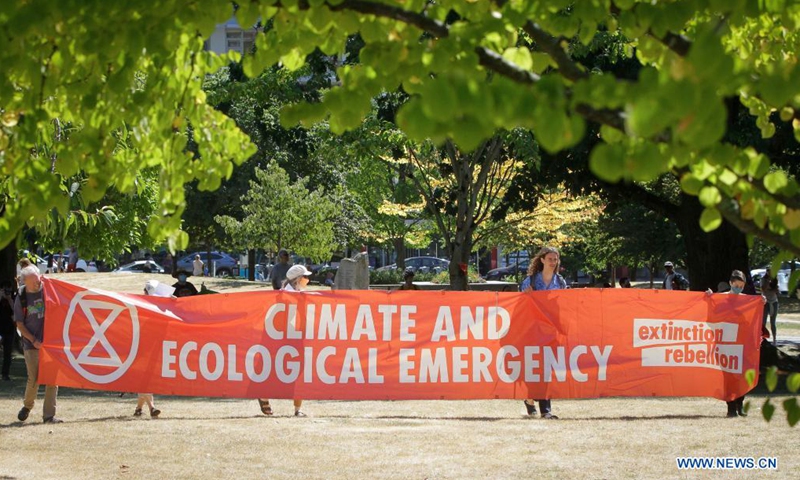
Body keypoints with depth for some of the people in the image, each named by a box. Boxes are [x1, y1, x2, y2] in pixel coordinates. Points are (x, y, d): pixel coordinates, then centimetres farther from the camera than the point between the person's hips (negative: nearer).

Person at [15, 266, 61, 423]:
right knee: (34, 380, 0)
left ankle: (49, 415, 2)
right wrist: (34, 340, -8)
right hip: (32, 345, 0)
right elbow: (19, 324, 3)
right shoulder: (21, 298, 1)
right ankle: (27, 406, 28)